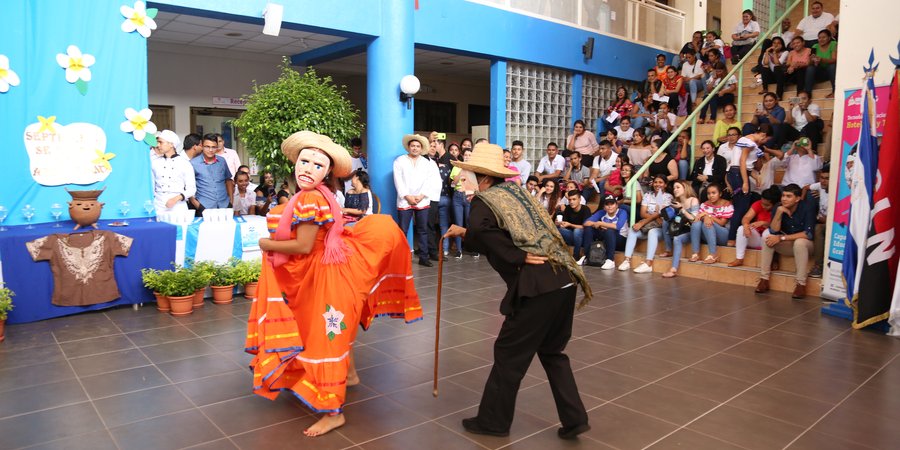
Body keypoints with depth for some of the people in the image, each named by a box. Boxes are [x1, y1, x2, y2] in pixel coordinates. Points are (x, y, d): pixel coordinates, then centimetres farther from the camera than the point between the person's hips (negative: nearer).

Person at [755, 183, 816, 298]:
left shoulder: (808, 207, -19)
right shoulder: (779, 207, -8)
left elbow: (808, 234, -25)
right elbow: (774, 231, -16)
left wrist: (781, 238, -26)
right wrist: (779, 212, -29)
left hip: (805, 245, -4)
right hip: (787, 245, 4)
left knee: (799, 242, -36)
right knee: (767, 237, -19)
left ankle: (801, 284, -26)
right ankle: (764, 279, -16)